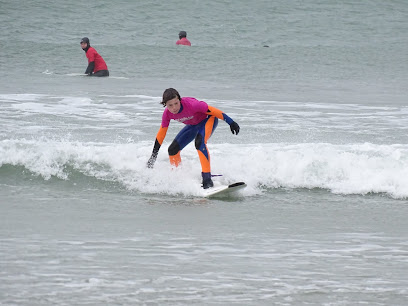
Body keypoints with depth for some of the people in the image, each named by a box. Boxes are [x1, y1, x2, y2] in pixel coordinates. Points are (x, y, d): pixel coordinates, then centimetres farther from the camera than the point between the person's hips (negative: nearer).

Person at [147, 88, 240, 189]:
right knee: (173, 150, -2)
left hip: (208, 119, -6)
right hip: (193, 125, 6)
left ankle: (207, 180, -36)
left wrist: (231, 123, -26)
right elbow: (161, 134, -6)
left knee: (199, 142, -34)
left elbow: (212, 111, -28)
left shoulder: (191, 105, -37)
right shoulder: (167, 114, -19)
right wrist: (153, 155, -1)